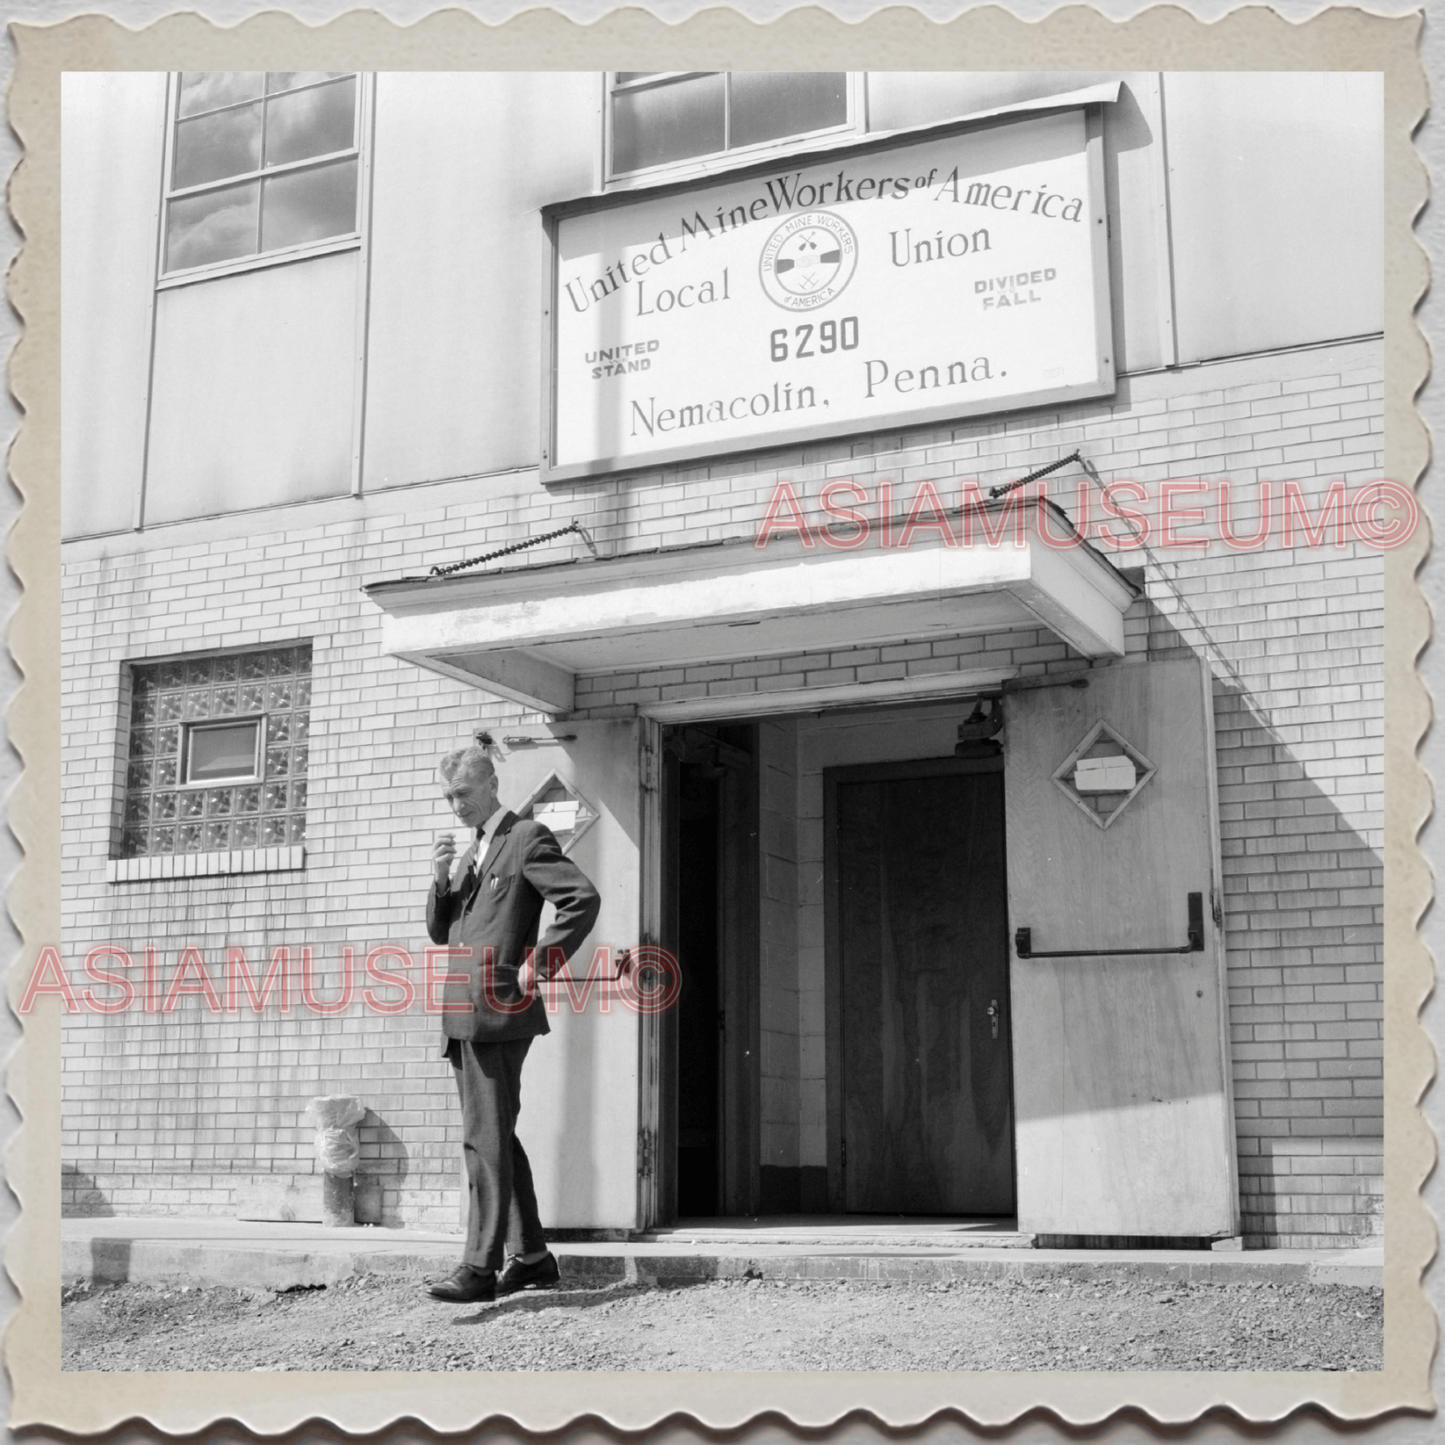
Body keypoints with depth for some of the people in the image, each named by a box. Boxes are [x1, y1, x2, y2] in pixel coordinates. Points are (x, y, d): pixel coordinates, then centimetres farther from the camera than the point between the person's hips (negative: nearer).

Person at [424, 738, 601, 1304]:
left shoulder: (526, 837, -4)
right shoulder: (468, 853, 21)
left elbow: (584, 897, -15)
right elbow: (440, 931, 20)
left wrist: (540, 964, -14)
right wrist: (442, 878, 2)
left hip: (500, 1009, -9)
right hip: (465, 1013, 9)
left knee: (486, 1138, -11)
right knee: (496, 1137, 12)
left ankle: (480, 1266, -10)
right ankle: (532, 1256, 20)